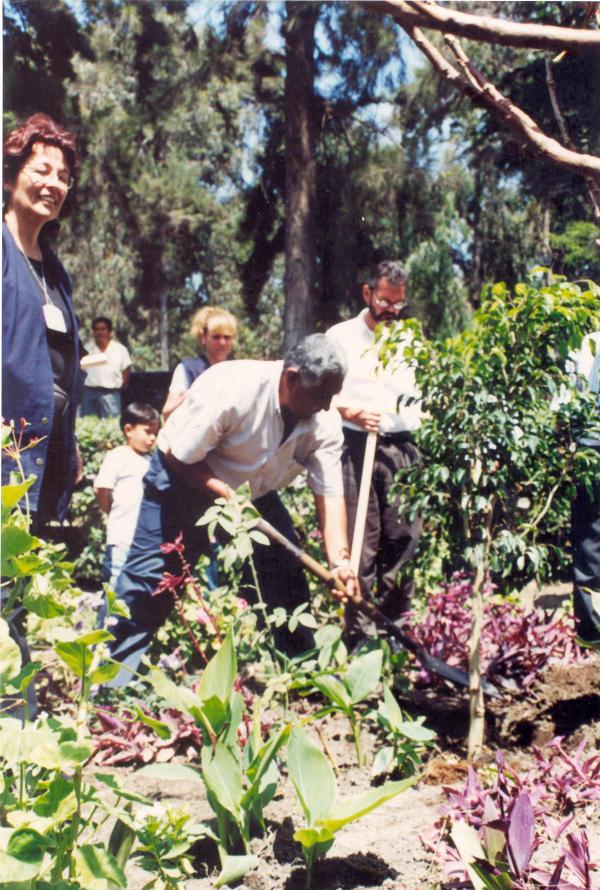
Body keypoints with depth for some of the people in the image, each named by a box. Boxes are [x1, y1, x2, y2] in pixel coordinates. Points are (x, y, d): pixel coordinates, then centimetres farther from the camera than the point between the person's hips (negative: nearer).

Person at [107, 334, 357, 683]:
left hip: (256, 491, 5)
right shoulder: (231, 389, -33)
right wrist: (227, 495, -33)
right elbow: (178, 457, -25)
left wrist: (340, 560, -31)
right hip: (185, 478, -5)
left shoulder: (325, 422, -17)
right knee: (149, 579, -7)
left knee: (286, 573, -1)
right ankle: (113, 680, 6)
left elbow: (330, 493, -19)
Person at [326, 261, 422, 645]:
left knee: (403, 540, 2)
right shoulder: (341, 336, 6)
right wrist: (354, 413, -15)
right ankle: (360, 634, 4)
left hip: (403, 449, 4)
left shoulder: (408, 340, 18)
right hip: (358, 448, -3)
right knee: (361, 545, -3)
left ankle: (395, 625, 14)